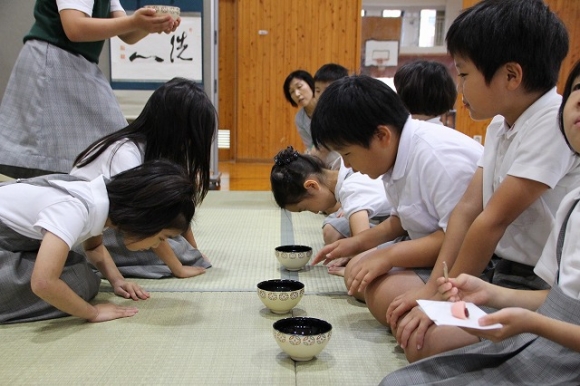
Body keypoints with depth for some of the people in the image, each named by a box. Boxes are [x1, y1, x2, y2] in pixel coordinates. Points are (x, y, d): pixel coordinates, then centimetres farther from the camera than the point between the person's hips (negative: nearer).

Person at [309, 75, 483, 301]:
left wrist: (389, 255, -29)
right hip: (435, 247, 10)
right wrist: (360, 242, 6)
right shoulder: (398, 154, 1)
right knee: (356, 274, 6)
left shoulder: (439, 157, -28)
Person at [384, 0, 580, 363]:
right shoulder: (500, 124, 7)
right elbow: (467, 209, 2)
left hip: (537, 286, -8)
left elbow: (494, 220, -22)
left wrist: (442, 297, -16)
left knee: (427, 341, -27)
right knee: (381, 285, -2)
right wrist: (432, 289, -5)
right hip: (494, 266, 8)